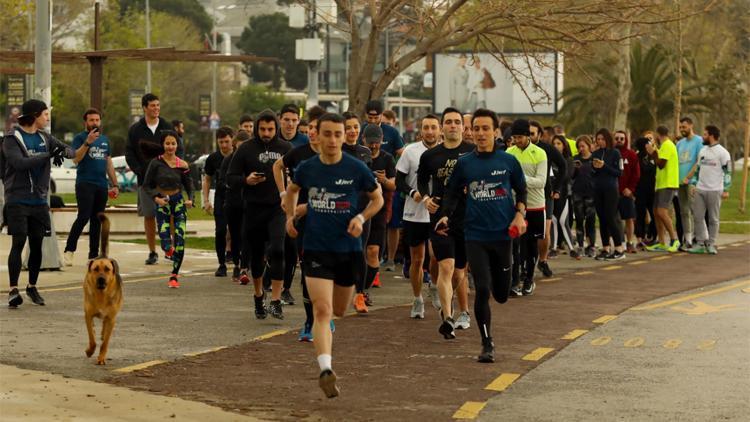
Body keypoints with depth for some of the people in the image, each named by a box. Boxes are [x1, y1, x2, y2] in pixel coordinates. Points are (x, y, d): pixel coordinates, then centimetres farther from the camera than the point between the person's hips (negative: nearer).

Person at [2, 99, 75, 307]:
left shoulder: (44, 138, 11)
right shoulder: (12, 139, -6)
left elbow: (72, 151, 12)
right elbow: (19, 163, -21)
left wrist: (63, 151, -12)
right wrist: (48, 156, -25)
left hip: (39, 201, 5)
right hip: (17, 200, -5)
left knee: (37, 244, 8)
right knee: (18, 243, -11)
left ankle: (32, 287, 21)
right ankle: (13, 289, -11)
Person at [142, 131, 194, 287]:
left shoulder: (182, 165, 0)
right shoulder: (156, 163, -4)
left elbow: (189, 186, 7)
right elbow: (147, 185, 1)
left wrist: (190, 200, -12)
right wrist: (156, 198, -15)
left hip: (178, 201, 1)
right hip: (162, 202, -1)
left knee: (180, 239, -7)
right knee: (165, 242, -14)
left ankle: (174, 276, 3)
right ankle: (169, 248, 23)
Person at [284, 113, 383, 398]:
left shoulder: (356, 168, -7)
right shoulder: (307, 168, -1)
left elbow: (377, 198, 7)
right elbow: (293, 190, 22)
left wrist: (361, 218, -10)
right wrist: (290, 216, 7)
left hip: (348, 248, 1)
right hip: (316, 248, -1)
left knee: (338, 311, 17)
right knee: (322, 310, -17)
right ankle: (326, 370, -25)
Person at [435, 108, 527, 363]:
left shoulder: (508, 161, 1)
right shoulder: (464, 163, 2)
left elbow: (521, 190, 13)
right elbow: (453, 193, 12)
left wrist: (520, 214, -3)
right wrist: (445, 216, -4)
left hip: (502, 234, 1)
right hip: (475, 236, -1)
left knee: (501, 294, 8)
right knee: (482, 290, -11)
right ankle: (487, 344, 3)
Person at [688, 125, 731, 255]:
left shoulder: (722, 152, -6)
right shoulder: (702, 151, 14)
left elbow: (727, 172, -9)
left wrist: (726, 190, -14)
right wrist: (693, 183, 13)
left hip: (714, 190, -6)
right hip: (700, 190, 6)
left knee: (713, 219, 1)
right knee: (698, 217, 3)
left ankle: (711, 244, 7)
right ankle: (700, 243, 7)